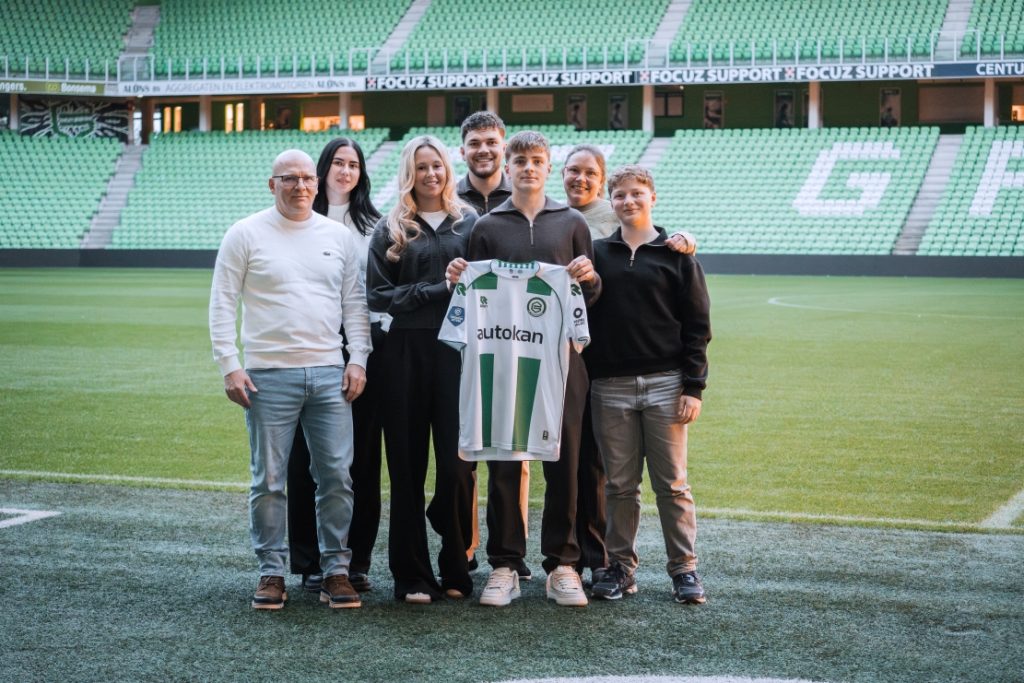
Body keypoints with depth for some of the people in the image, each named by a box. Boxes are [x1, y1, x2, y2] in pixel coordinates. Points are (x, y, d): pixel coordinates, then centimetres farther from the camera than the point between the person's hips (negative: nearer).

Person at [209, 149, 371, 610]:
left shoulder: (338, 237, 12)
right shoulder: (246, 234, 3)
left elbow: (354, 303, 14)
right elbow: (222, 304, 1)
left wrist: (358, 359, 3)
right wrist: (229, 367, -7)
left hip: (329, 373, 3)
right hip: (269, 375, -2)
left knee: (336, 477, 1)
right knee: (269, 480, 1)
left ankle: (336, 572, 10)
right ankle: (271, 573, 11)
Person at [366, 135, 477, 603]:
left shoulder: (469, 223, 11)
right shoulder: (391, 230, 9)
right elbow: (377, 295, 2)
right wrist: (435, 291, -7)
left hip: (457, 349, 0)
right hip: (406, 351, 0)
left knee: (458, 460, -4)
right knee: (407, 464, 1)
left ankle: (456, 569, 8)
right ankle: (412, 576, 7)